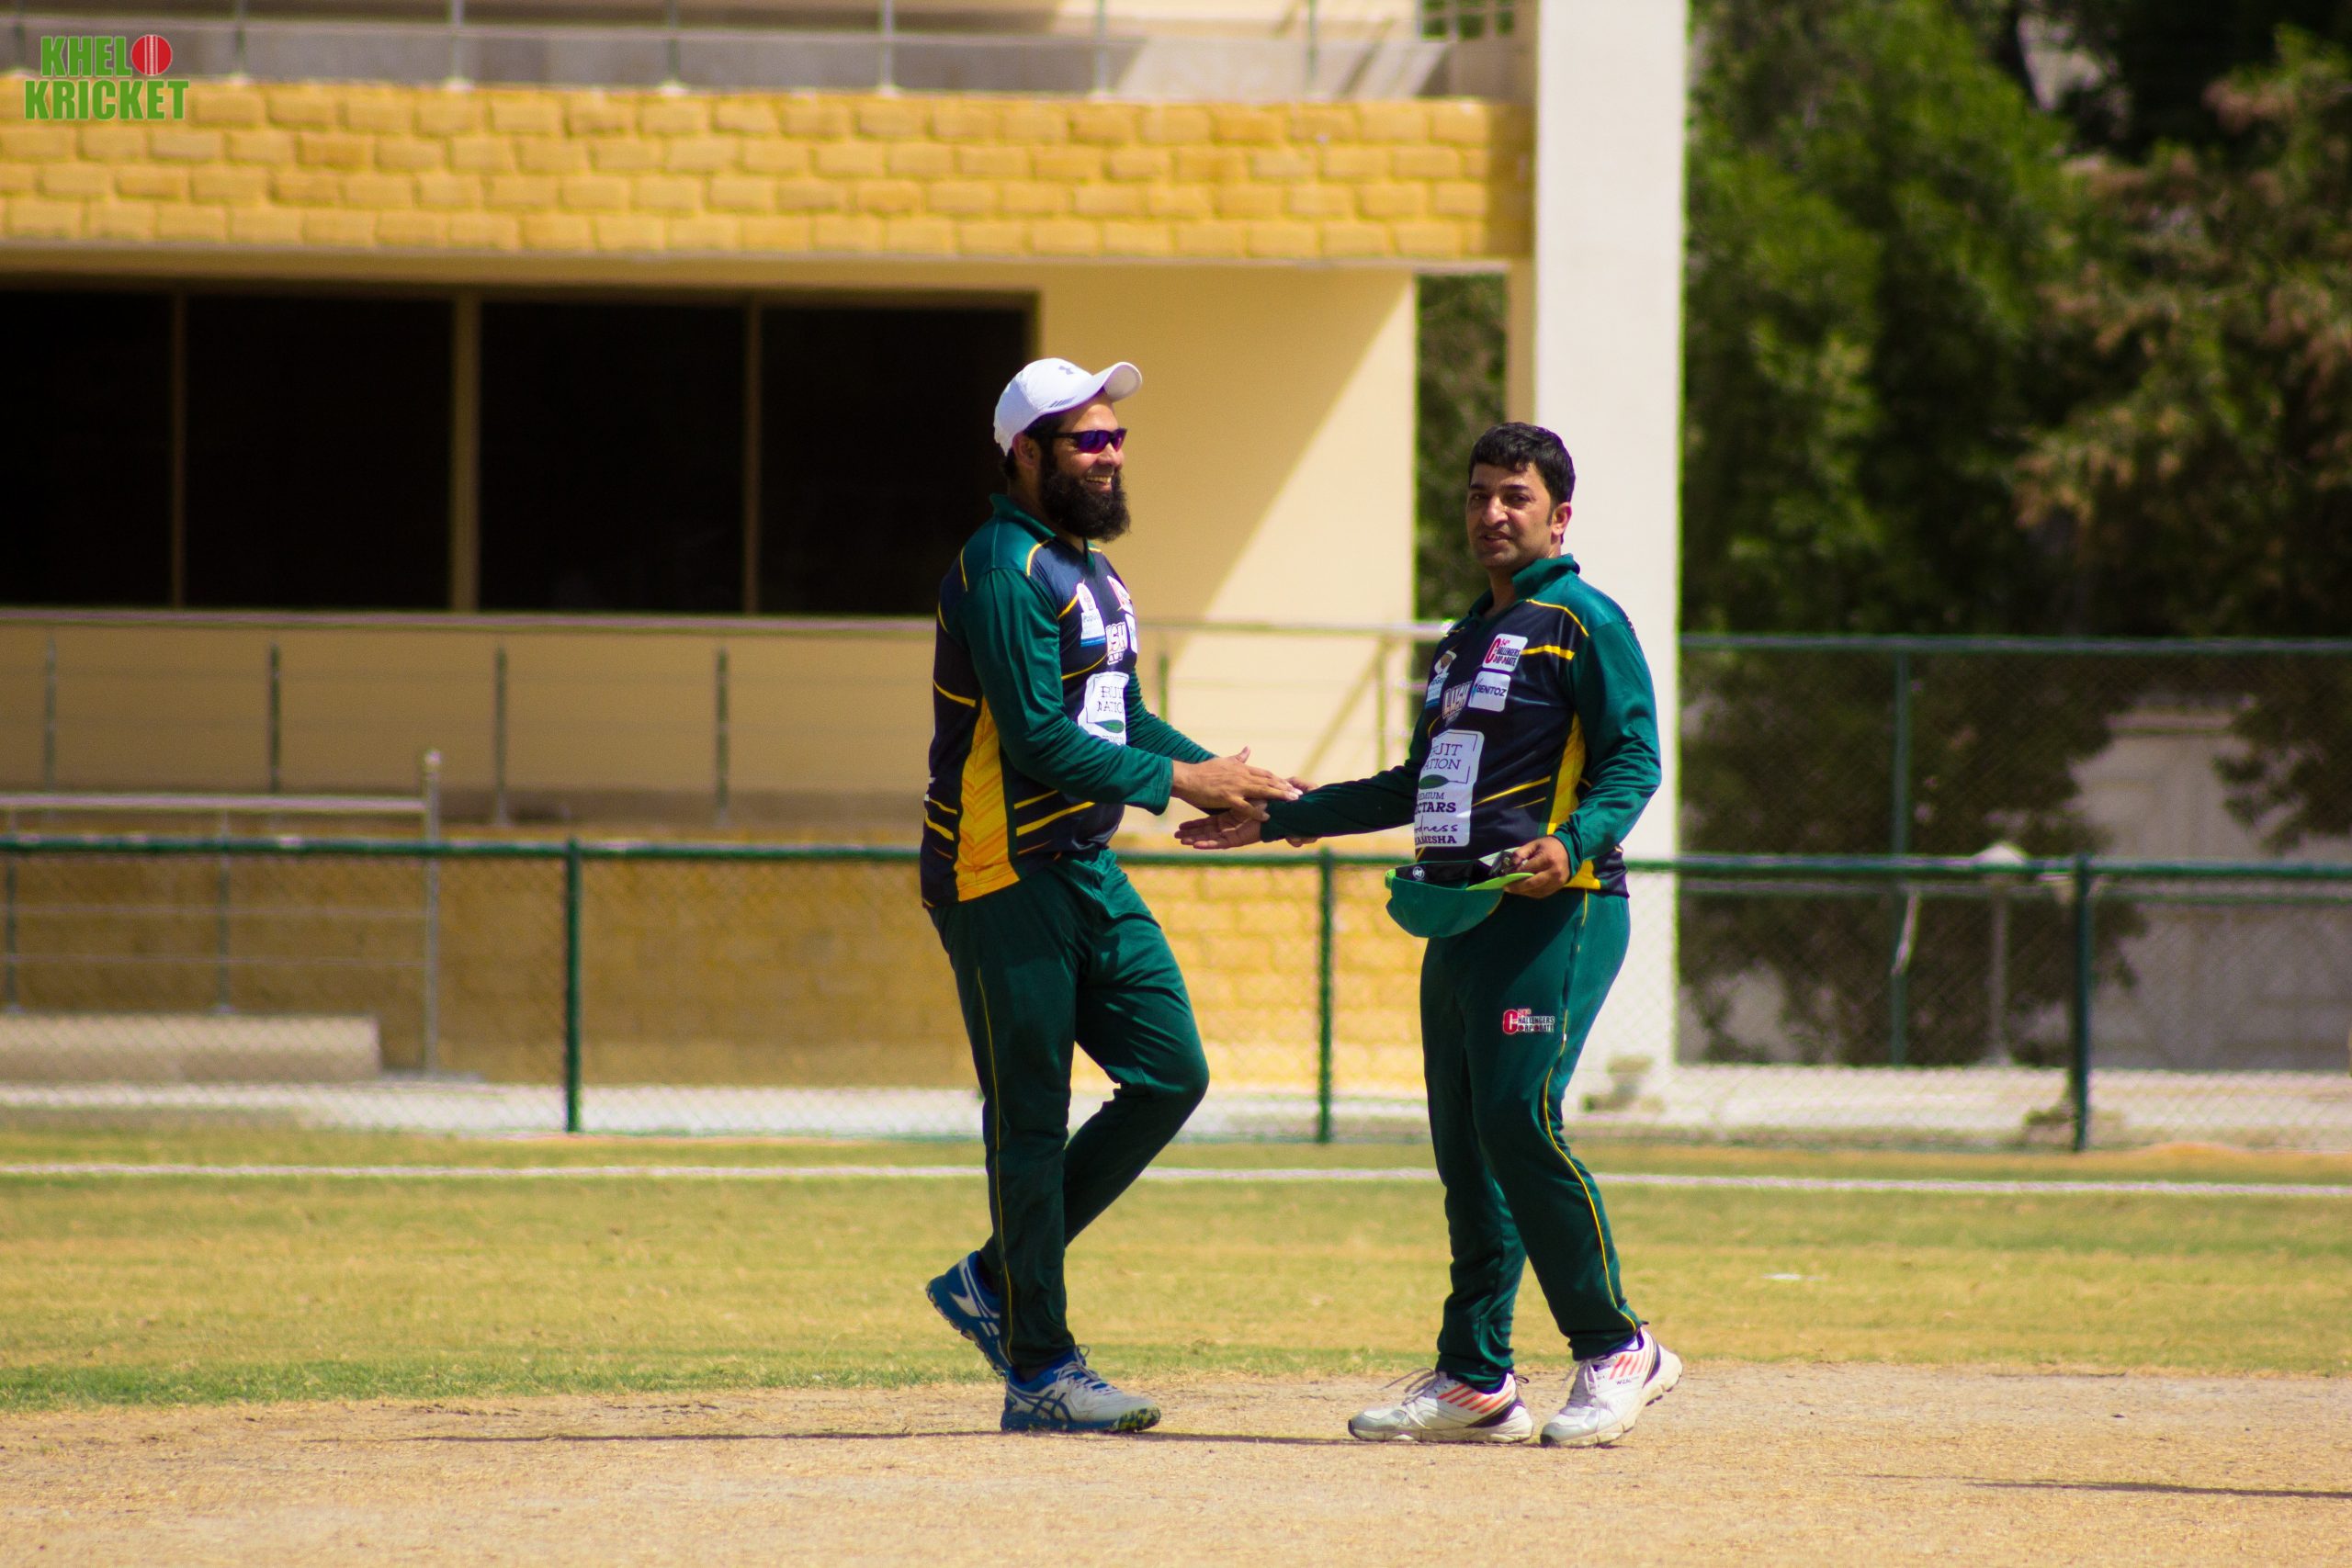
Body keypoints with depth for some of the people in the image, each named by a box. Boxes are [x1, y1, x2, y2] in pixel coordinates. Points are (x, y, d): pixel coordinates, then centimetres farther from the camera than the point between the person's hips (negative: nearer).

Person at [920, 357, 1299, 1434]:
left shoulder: (1087, 567, 16)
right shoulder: (1004, 572, -16)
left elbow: (1121, 716, 19)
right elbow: (1041, 740, -23)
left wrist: (1229, 776, 6)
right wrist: (1175, 781, -19)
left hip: (1087, 871, 9)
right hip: (1002, 879, -9)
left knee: (1171, 1074, 5)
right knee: (1032, 1121, -5)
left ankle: (996, 1284, 15)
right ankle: (1039, 1369, 1)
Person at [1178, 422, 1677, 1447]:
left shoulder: (1584, 624, -3)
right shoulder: (1465, 640, 24)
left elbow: (1634, 761, -11)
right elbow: (1420, 784, 31)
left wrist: (1574, 840, -28)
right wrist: (1280, 819, 29)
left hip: (1550, 910, -9)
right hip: (1460, 918, 9)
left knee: (1518, 1120, -18)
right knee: (1463, 1142, 5)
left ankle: (1616, 1350, -9)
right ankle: (1475, 1381, 8)